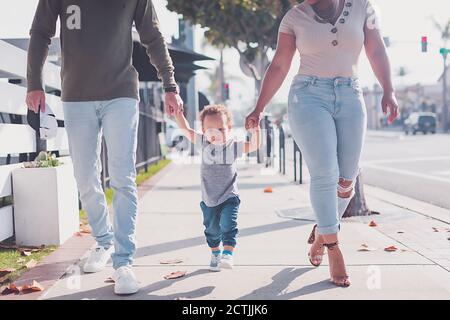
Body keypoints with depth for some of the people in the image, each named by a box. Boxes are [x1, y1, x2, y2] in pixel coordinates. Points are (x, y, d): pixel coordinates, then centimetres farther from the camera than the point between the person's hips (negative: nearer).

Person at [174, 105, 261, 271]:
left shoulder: (233, 146, -8)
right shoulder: (203, 143, -5)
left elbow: (254, 146, -10)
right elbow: (186, 129, -5)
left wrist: (255, 130, -24)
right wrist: (178, 112, -15)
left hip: (229, 197, -2)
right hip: (208, 199, 2)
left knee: (228, 225, -15)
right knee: (212, 229, 14)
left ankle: (227, 254, -9)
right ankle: (215, 254, 33)